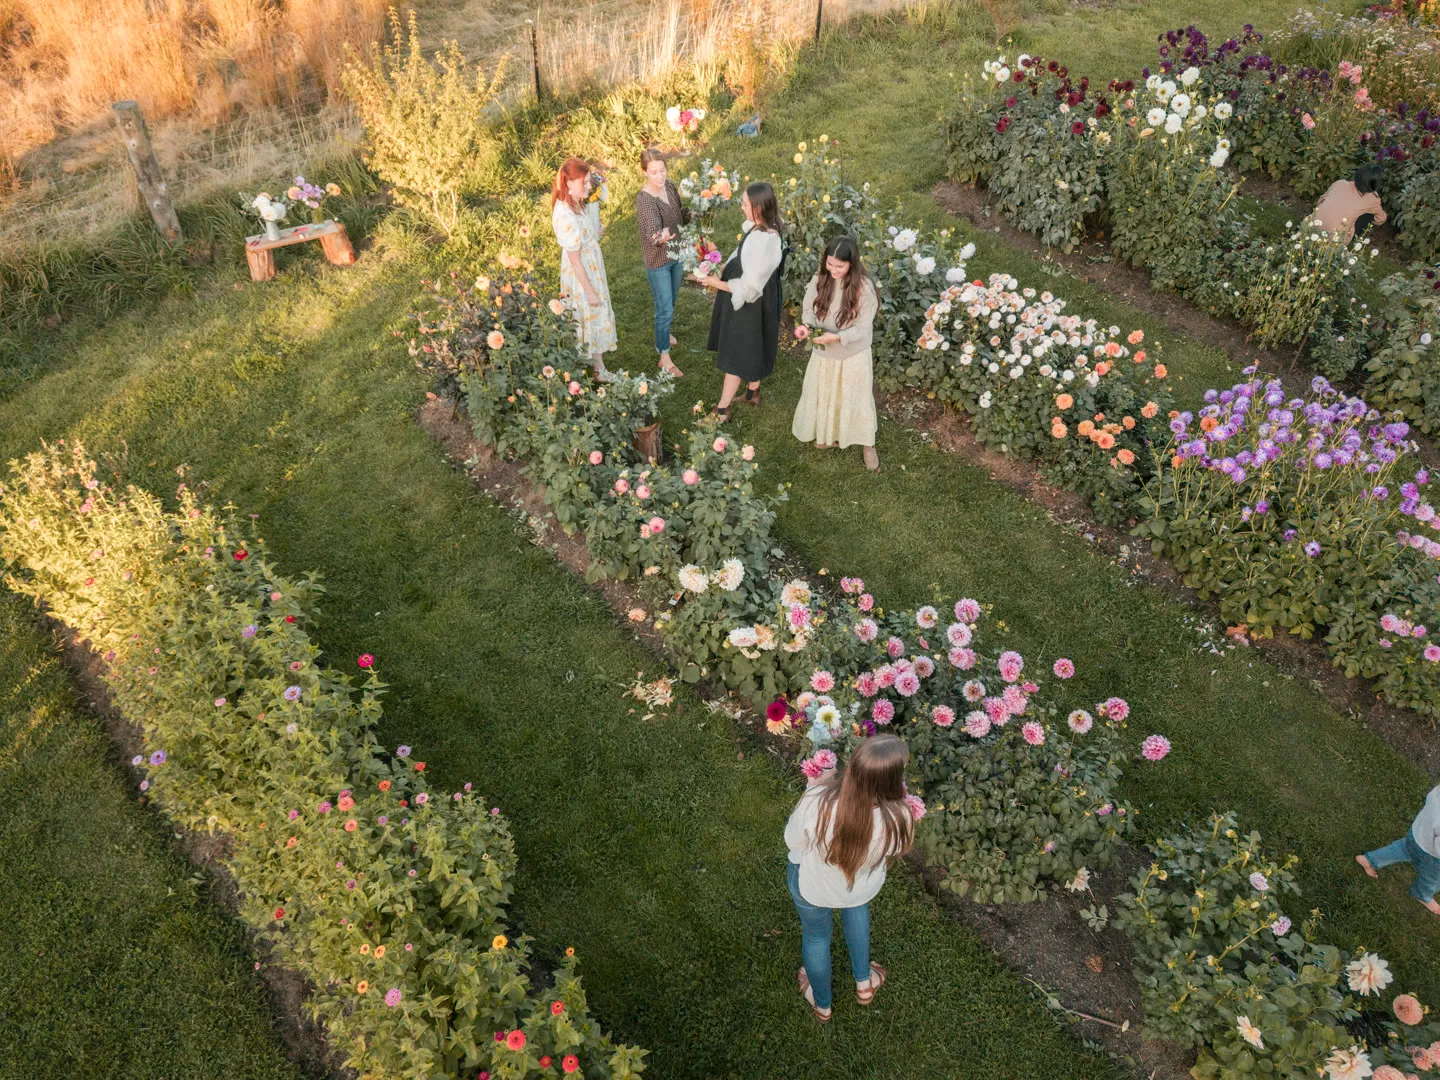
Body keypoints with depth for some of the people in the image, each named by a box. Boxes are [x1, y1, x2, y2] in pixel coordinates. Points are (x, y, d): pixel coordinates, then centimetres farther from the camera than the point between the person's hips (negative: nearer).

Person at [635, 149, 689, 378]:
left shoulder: (669, 186, -6)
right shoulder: (644, 200, -29)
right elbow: (652, 231, -41)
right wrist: (661, 238, -63)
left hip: (676, 254, 7)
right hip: (658, 261, -7)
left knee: (671, 300, 26)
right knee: (665, 308, 1)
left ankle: (663, 332, 53)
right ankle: (664, 357, 15)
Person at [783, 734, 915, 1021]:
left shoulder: (816, 802, -42)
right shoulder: (897, 818, -38)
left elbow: (794, 841, -19)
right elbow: (895, 849, -12)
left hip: (812, 885, -1)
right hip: (863, 887, 1)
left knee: (816, 935, 31)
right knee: (856, 909, 39)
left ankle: (822, 1004, 58)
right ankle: (864, 982, 58)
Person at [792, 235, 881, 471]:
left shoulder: (864, 287, -25)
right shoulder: (819, 279, -13)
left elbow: (863, 328, -22)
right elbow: (809, 309, -3)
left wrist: (836, 337, -35)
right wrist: (809, 326, -25)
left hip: (853, 355, -4)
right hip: (823, 352, 4)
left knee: (855, 399, 13)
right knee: (822, 396, 22)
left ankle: (868, 444, 35)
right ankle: (828, 434, 48)